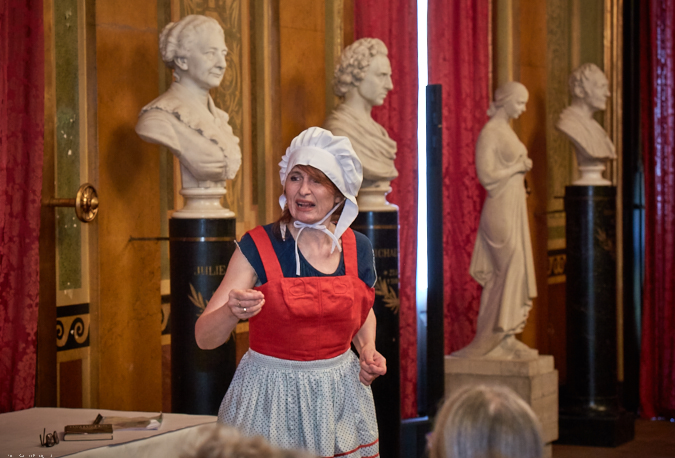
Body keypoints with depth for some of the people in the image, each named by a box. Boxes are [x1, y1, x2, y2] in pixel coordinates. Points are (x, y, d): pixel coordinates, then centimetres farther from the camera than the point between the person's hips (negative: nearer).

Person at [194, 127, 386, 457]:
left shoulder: (357, 248, 0)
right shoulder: (258, 247, -10)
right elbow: (204, 338, -15)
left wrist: (367, 351, 2)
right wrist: (231, 312, -35)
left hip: (339, 397, 3)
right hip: (270, 400, -3)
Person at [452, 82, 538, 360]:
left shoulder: (506, 130, 15)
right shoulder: (490, 133, -13)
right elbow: (487, 175, -18)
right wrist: (519, 166, -11)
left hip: (514, 208, 9)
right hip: (501, 209, -9)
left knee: (504, 274, 8)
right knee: (512, 270, -9)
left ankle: (503, 339, 10)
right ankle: (500, 339, -3)